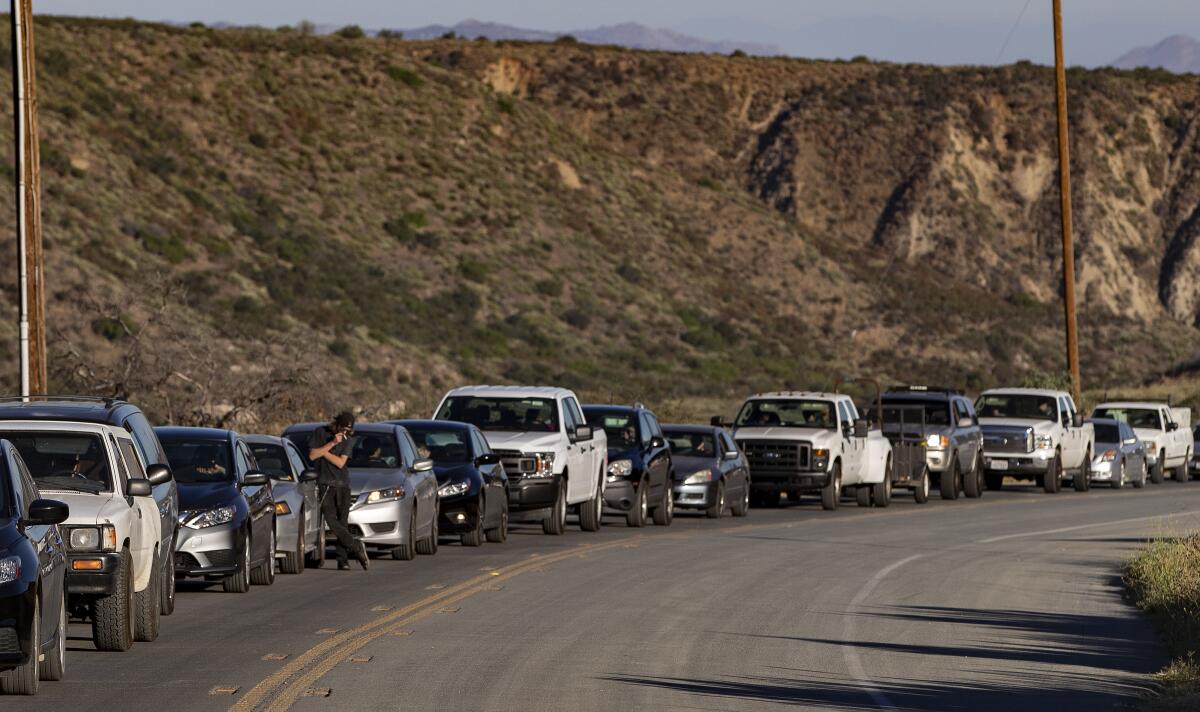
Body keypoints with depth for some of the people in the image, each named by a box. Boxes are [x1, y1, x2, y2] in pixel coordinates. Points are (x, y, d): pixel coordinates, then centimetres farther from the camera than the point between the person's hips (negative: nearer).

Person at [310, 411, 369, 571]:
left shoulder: (346, 439, 10)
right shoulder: (319, 433, 5)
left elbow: (340, 462, 0)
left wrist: (323, 451, -6)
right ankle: (357, 547, -8)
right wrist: (331, 444, -12)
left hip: (343, 484, 2)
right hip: (325, 484, -2)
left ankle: (342, 559, -1)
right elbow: (312, 455, -6)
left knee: (343, 521, -3)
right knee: (331, 520, -15)